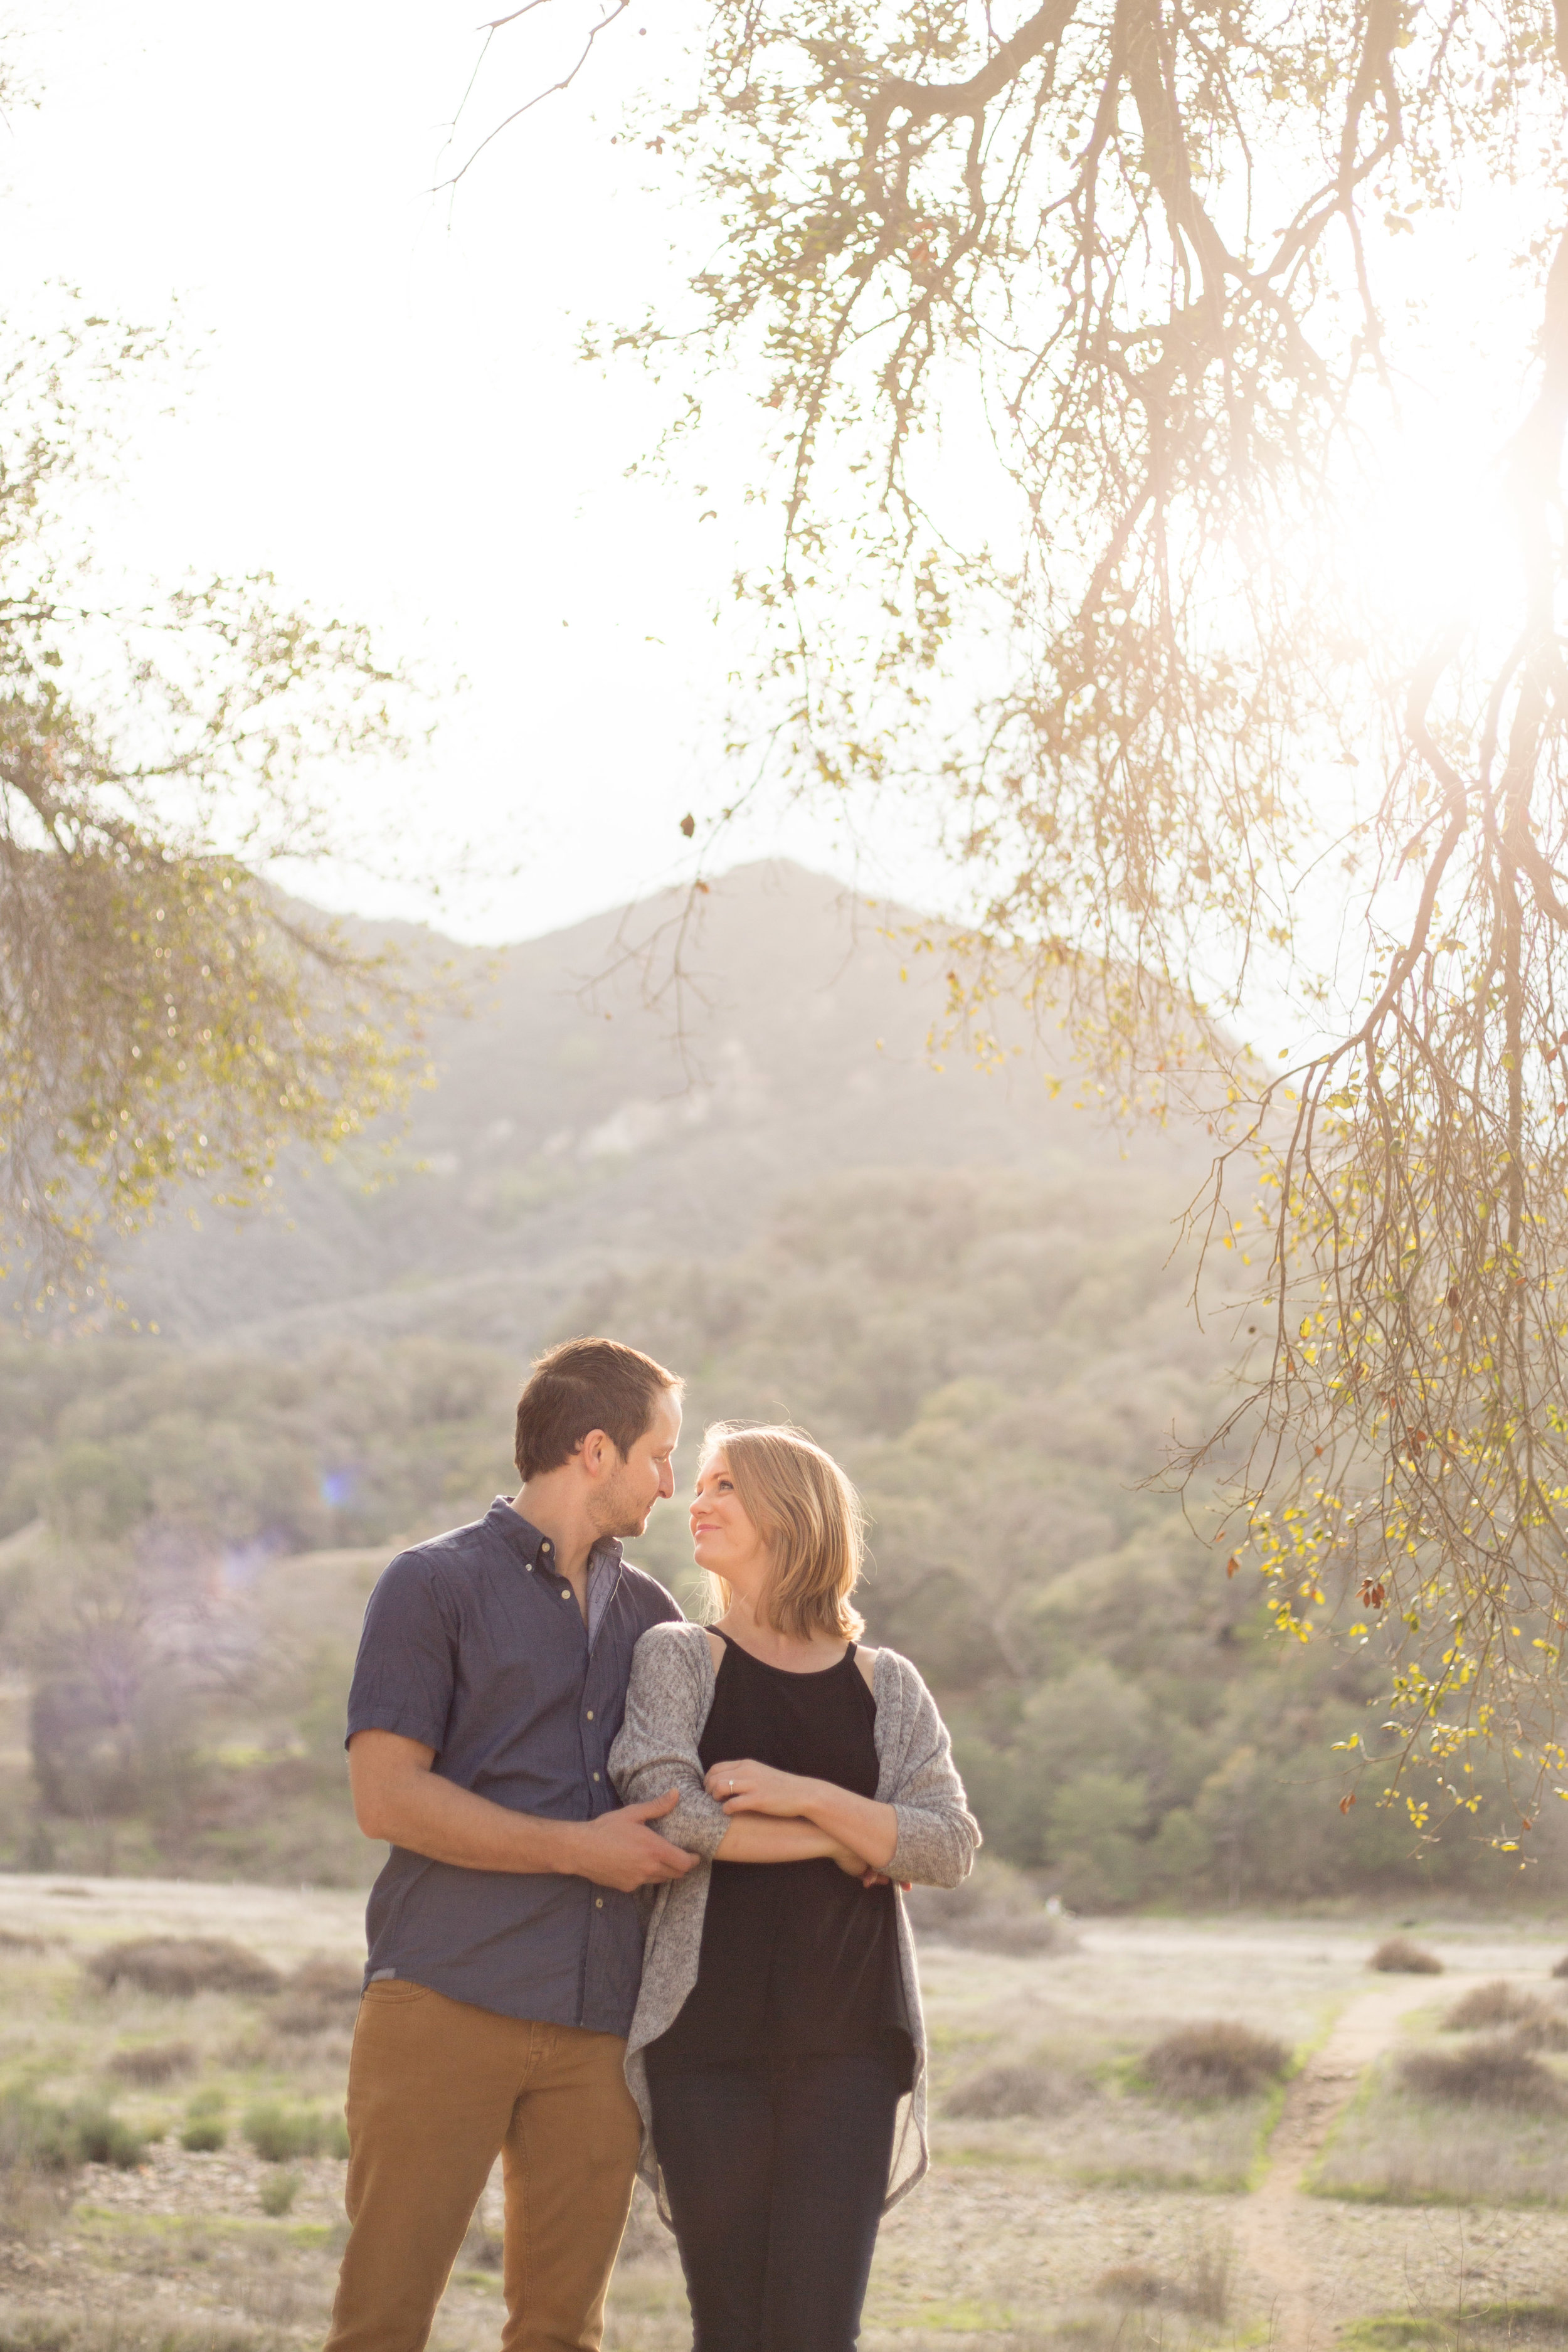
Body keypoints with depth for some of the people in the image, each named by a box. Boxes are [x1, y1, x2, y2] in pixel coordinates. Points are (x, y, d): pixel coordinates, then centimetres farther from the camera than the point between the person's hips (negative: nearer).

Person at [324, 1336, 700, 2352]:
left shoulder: (649, 1610, 18)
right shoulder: (436, 1584, 1)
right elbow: (386, 1797, -8)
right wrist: (580, 1849, -10)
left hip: (600, 2026, 5)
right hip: (446, 2002, -5)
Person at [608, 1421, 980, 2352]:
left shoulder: (886, 1686, 12)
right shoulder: (678, 1657, 7)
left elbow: (952, 1849, 1)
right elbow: (667, 1809, -11)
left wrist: (806, 1795, -12)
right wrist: (847, 1841, -6)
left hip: (849, 2040, 1)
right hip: (710, 2038, -1)